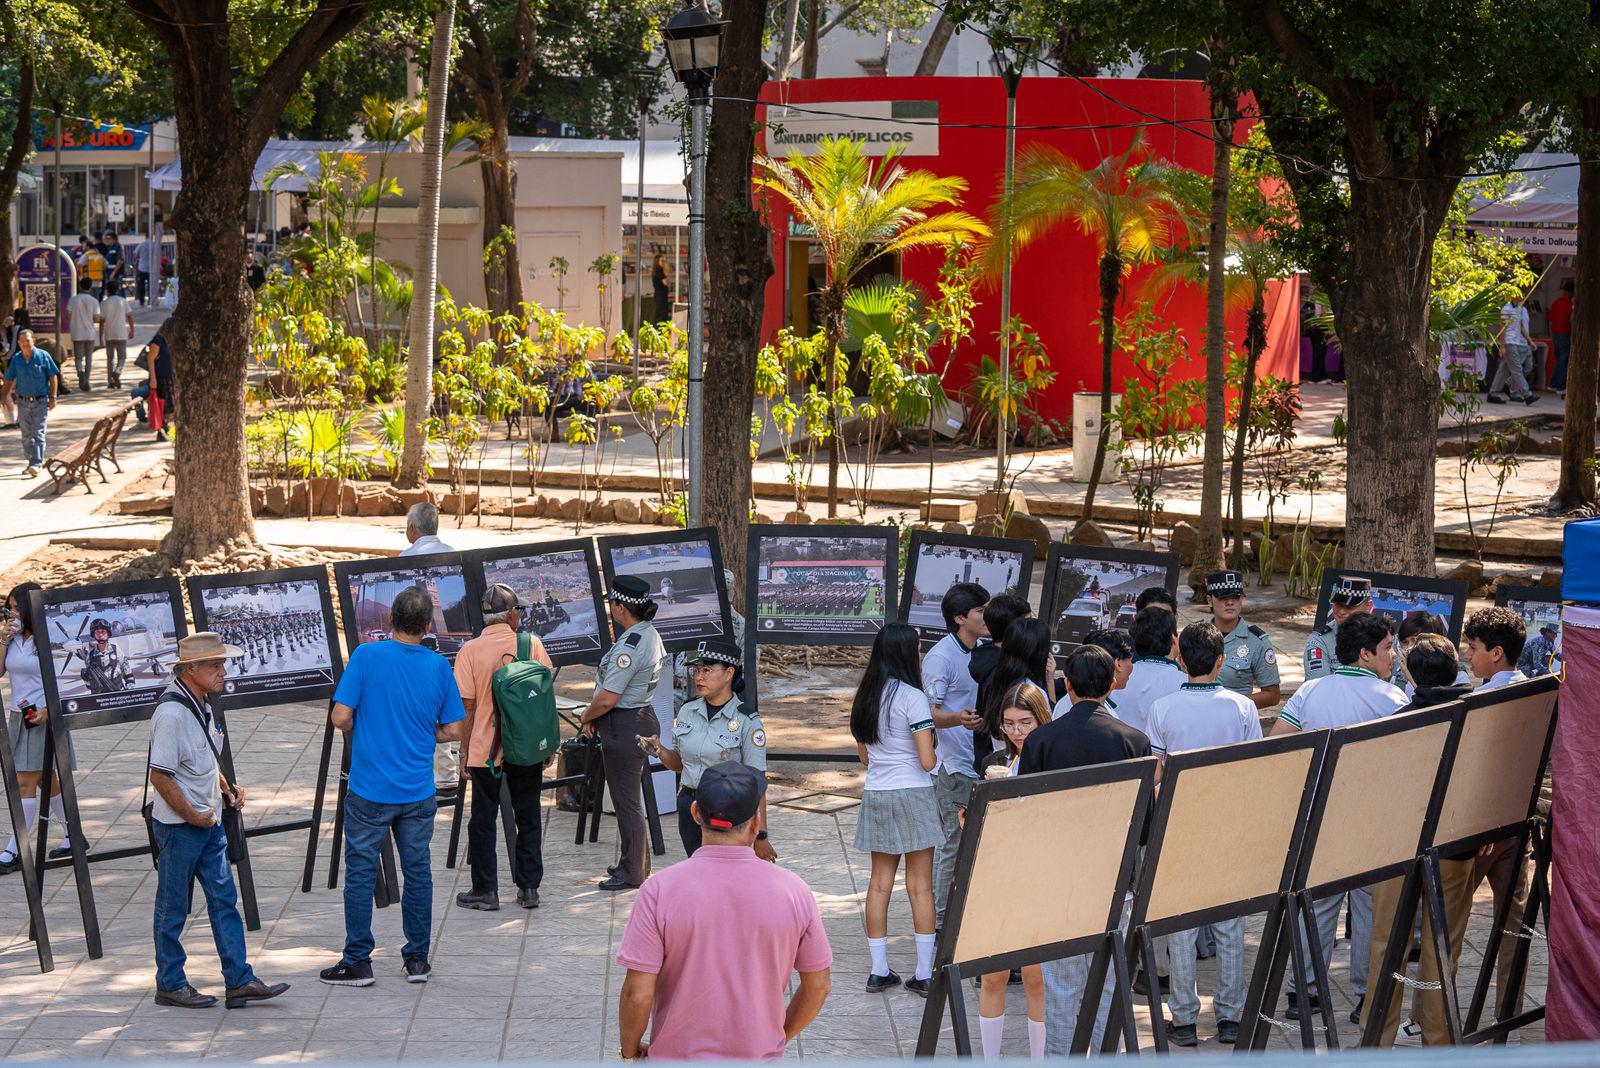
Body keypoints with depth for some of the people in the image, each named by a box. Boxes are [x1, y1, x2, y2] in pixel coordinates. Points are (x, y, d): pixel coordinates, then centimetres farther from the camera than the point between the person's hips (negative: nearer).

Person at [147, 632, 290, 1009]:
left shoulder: (202, 704, 8)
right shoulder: (171, 713, -21)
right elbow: (160, 776, -23)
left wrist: (227, 788, 9)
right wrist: (192, 817, -15)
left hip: (209, 822, 9)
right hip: (178, 826, -9)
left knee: (224, 900, 7)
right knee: (173, 908, 5)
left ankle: (239, 980, 9)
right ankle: (170, 985, 16)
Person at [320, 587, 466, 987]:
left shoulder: (366, 656, -11)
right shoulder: (438, 666, -2)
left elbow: (341, 718, -13)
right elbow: (454, 729, 2)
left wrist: (360, 734, 8)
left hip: (370, 789, -3)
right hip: (418, 791, 3)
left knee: (361, 873, 6)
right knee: (417, 871, 12)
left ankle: (357, 962, 9)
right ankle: (417, 960, 17)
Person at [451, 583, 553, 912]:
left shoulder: (470, 651, -8)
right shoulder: (532, 644, -3)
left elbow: (467, 706, -7)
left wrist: (467, 750, 3)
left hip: (485, 749, -2)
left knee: (483, 821, 9)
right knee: (528, 819, 13)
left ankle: (486, 891, 12)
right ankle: (529, 888, 16)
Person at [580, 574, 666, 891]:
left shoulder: (629, 646, -24)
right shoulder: (651, 635, 7)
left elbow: (607, 699, -24)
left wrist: (587, 717, -4)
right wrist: (595, 716, 8)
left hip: (624, 727, -10)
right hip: (643, 717, 10)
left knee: (626, 800, 0)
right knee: (630, 797, 20)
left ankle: (631, 873, 8)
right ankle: (636, 863, 31)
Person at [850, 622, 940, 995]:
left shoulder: (865, 696, 8)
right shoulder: (911, 697, -13)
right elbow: (926, 760, -14)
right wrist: (937, 756, 7)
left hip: (875, 794, 6)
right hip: (912, 795, -6)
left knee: (880, 882, 10)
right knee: (920, 885, 1)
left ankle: (879, 971, 12)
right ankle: (924, 974, 2)